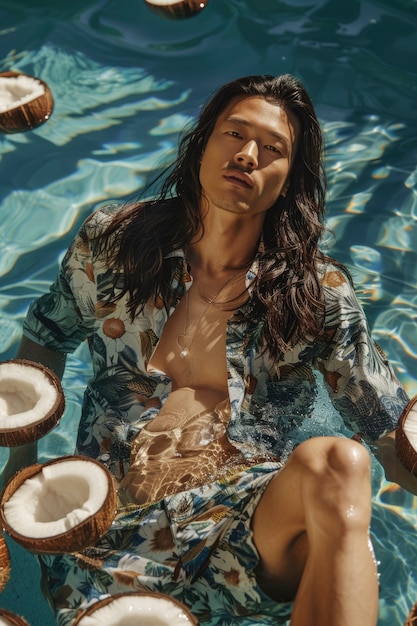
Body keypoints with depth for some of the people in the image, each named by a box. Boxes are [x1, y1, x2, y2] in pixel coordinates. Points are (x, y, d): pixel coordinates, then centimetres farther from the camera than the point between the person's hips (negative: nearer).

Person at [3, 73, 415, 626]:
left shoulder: (320, 292, 1)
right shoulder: (111, 239, 6)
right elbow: (47, 336, 21)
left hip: (251, 526, 0)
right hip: (119, 528, 1)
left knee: (334, 462, -32)